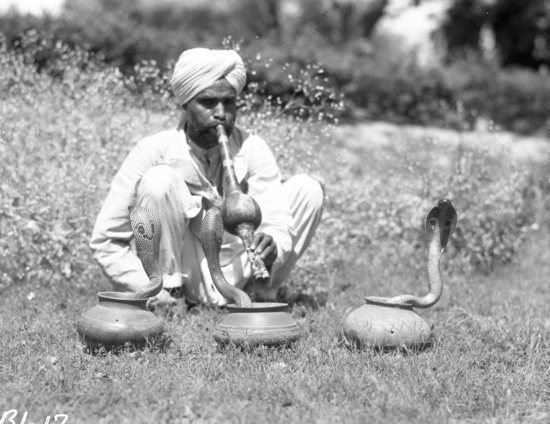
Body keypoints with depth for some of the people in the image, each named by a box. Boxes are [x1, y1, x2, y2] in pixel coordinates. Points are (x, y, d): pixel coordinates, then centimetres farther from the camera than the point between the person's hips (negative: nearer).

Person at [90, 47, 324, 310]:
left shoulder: (252, 150, -7)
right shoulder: (153, 151, -15)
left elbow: (276, 219, -16)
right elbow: (105, 240, -15)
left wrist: (272, 248, -41)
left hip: (231, 284, 3)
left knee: (308, 188, -9)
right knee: (159, 180, -28)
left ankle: (267, 291, 3)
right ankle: (166, 293, -15)